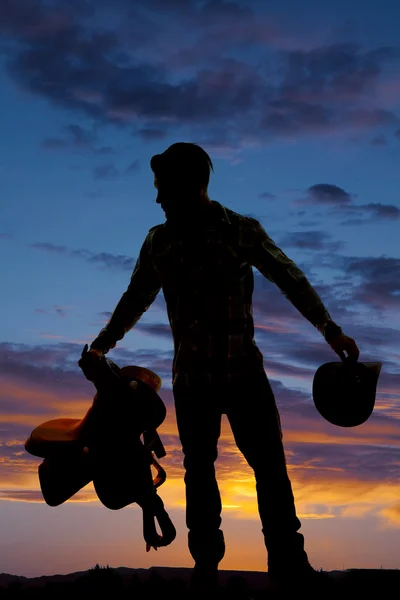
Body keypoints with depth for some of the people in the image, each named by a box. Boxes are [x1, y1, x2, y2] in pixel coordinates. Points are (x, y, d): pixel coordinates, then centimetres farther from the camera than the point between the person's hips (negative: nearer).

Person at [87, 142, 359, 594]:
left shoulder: (243, 231, -2)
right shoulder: (158, 242, 5)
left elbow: (290, 280, 4)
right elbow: (136, 299, 19)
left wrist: (331, 331, 1)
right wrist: (102, 343, 28)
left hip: (245, 370, -2)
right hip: (191, 379, 2)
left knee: (270, 466, -6)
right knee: (199, 471, 6)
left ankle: (288, 561, 0)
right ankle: (205, 564, 15)